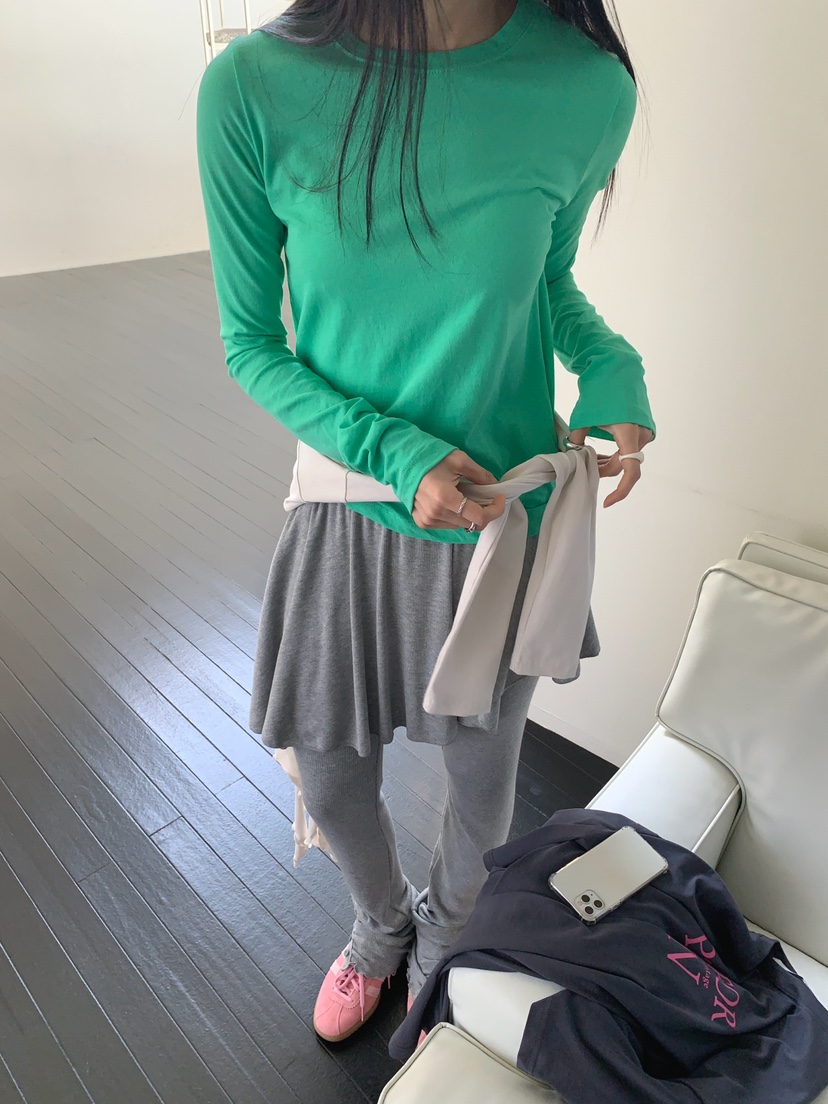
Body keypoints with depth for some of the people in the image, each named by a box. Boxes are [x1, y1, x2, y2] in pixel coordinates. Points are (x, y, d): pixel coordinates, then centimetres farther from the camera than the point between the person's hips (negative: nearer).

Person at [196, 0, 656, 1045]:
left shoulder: (587, 87, -11)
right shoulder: (253, 86, -15)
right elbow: (250, 344, -7)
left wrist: (610, 368, -14)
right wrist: (393, 450, -21)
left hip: (506, 523, 1)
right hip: (355, 516, 0)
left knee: (482, 781, 21)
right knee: (333, 782, 19)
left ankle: (444, 930, 59)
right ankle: (381, 923, 58)